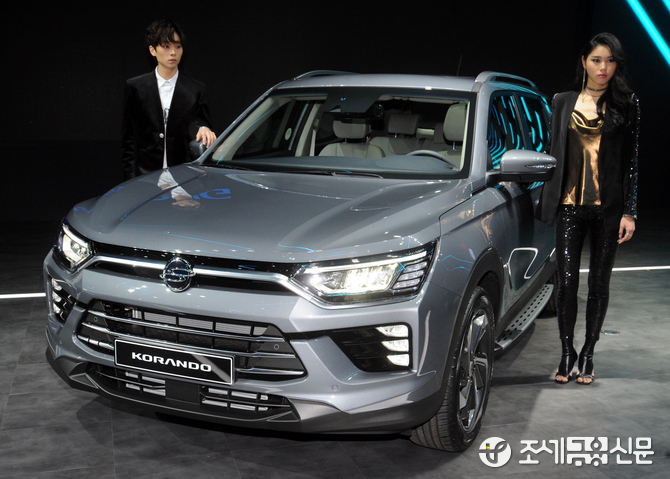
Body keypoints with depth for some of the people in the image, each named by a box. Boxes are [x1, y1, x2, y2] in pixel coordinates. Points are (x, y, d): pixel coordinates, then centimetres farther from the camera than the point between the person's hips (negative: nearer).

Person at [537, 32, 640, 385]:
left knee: (599, 283, 6)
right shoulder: (563, 102, 9)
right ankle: (567, 353, 15)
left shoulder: (627, 105, 5)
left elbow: (632, 160, 3)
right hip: (570, 206, 1)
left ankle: (587, 355, 20)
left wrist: (629, 211, -3)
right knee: (567, 281, -3)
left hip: (609, 207, -1)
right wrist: (547, 203, 8)